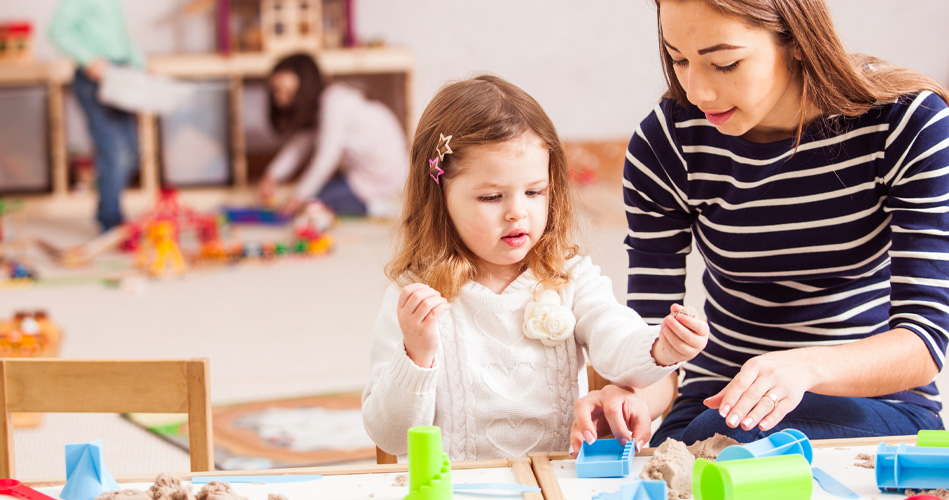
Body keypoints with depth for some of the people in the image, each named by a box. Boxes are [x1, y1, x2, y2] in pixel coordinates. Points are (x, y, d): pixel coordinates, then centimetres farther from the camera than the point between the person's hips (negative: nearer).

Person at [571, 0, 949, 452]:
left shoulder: (909, 123, -13)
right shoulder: (664, 146, -8)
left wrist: (804, 368, -36)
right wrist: (633, 397, -31)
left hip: (875, 403, -2)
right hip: (720, 405, 2)